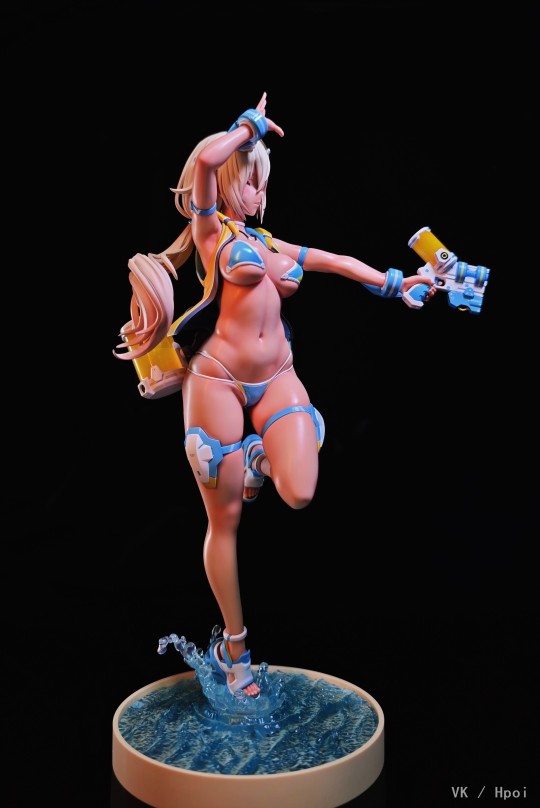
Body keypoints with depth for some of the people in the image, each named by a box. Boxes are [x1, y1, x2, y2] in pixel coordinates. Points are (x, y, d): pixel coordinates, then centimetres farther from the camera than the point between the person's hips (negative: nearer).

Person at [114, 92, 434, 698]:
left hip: (275, 377, 5)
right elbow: (206, 157, -15)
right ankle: (232, 649, 17)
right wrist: (252, 125, 1)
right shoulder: (210, 230, 1)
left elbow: (337, 261, 26)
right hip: (217, 379, -5)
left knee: (300, 494, -18)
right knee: (225, 520, 2)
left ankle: (259, 458, 20)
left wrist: (395, 284, 28)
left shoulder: (267, 242, 19)